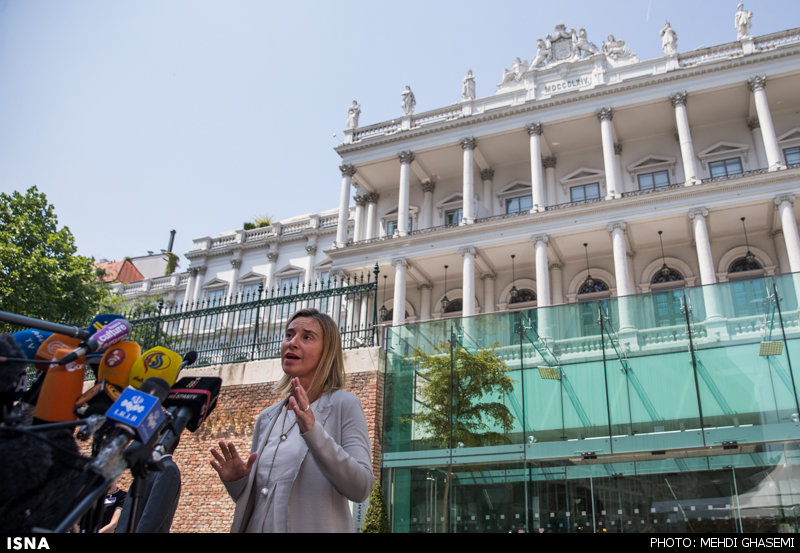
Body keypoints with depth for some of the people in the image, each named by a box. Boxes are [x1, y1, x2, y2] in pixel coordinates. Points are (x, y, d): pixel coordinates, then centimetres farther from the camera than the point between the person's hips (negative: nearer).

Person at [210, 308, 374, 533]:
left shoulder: (343, 404, -7)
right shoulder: (267, 418, 8)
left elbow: (361, 488, -18)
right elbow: (251, 500, 15)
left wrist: (313, 432, -27)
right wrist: (236, 481, -6)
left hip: (315, 526, -5)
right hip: (259, 527, 5)